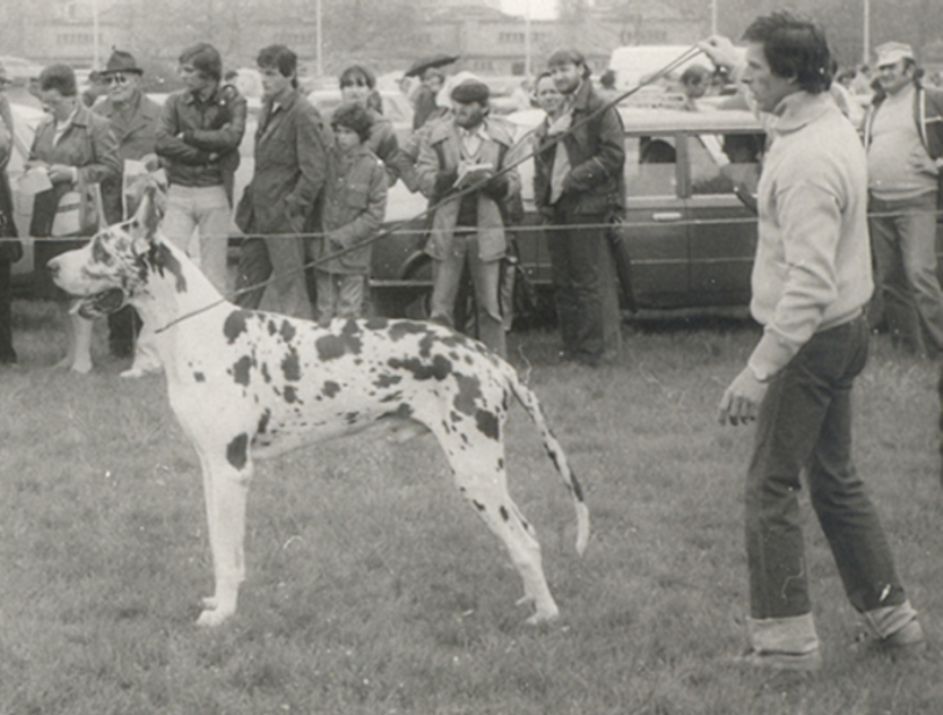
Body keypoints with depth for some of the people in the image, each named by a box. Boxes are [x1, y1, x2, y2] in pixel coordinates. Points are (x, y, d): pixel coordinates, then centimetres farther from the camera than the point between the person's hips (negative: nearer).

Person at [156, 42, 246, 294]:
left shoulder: (232, 101, 2)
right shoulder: (176, 101, 7)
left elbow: (232, 137, -15)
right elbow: (162, 141, -7)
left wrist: (188, 136, -10)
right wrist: (206, 153, -12)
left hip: (215, 191, -2)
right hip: (179, 191, 2)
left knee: (214, 271, 2)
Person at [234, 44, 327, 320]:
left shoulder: (303, 114, -12)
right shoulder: (269, 108, 14)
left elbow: (314, 171, -15)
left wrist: (292, 207, -16)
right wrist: (249, 203, 15)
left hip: (284, 219, -9)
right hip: (259, 216, 9)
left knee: (290, 286, -5)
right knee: (246, 285, 12)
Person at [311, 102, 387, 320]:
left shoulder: (373, 166, -7)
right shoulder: (326, 158, 3)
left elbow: (376, 214, -7)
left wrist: (345, 235, -13)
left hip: (353, 251, -3)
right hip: (324, 250, 3)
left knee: (349, 313, 0)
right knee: (325, 311, 11)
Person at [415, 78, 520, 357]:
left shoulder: (502, 138, 7)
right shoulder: (436, 136, 4)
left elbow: (513, 184, 4)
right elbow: (425, 181, -4)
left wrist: (491, 180, -17)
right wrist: (454, 175, -21)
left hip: (486, 232, 1)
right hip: (447, 232, -1)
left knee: (490, 308, 3)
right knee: (440, 309, 1)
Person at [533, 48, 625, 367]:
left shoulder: (599, 110, -4)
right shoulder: (553, 113, 18)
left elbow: (613, 155, -12)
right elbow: (541, 161, 22)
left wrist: (574, 178, -16)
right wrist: (542, 196, 6)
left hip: (587, 206, -7)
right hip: (556, 207, 7)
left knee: (589, 281, -6)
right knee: (563, 284, 9)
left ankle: (591, 352, -3)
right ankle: (571, 348, 16)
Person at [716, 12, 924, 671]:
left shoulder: (807, 159, -25)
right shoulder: (836, 127, 7)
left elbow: (809, 281, -29)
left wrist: (758, 371, -30)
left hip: (812, 338, -10)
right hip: (847, 326, 10)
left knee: (771, 489, -1)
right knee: (835, 476, 20)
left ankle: (787, 638, 4)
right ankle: (891, 613, 27)